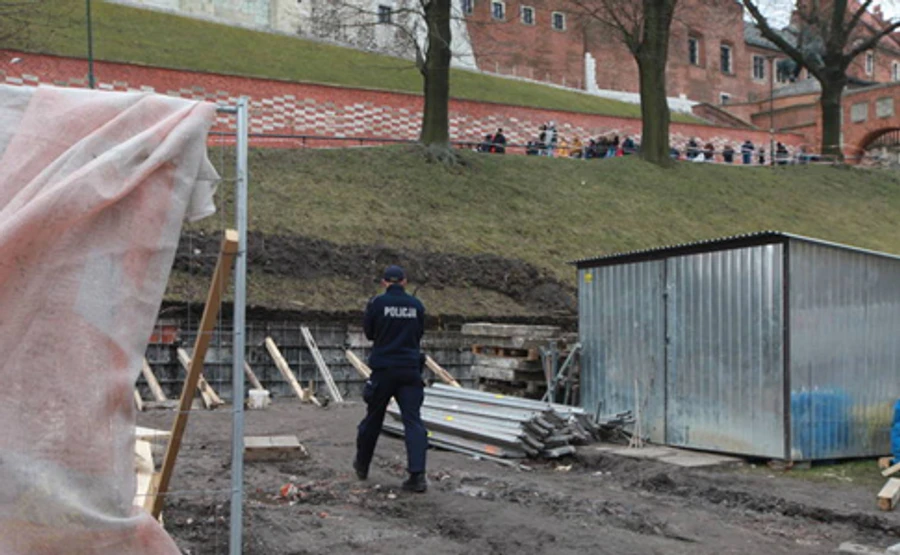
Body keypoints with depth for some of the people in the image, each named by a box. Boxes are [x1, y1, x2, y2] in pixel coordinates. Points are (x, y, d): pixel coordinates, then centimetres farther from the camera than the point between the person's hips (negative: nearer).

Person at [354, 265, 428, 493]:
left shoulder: (378, 303, -6)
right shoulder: (416, 305, 4)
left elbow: (368, 332, 6)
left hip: (384, 368, -1)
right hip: (411, 369, 1)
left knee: (373, 419, 14)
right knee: (413, 421, -3)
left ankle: (362, 466, 31)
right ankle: (417, 474, -15)